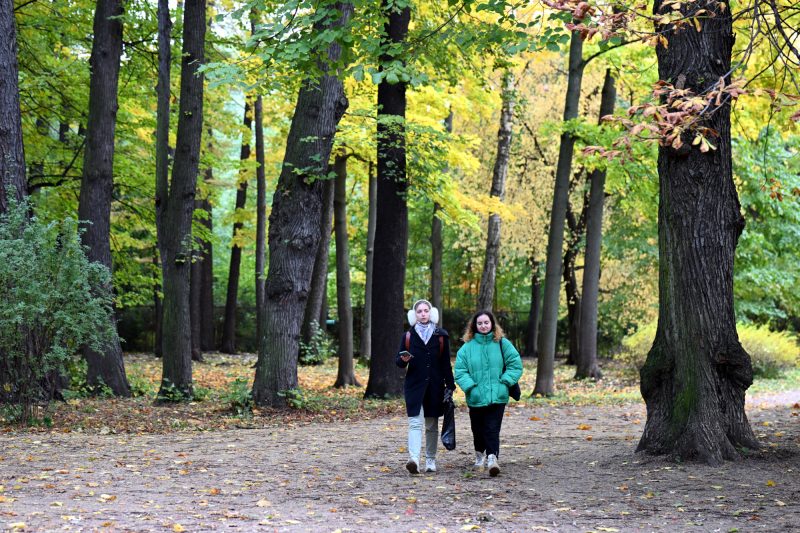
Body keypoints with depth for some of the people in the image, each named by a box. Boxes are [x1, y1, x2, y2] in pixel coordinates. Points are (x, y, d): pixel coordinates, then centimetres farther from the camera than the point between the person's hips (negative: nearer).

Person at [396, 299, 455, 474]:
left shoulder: (441, 336, 4)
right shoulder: (408, 336, 4)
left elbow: (446, 363, 6)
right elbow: (398, 361, 6)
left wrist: (450, 386, 2)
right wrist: (403, 360, -17)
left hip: (435, 387, 1)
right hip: (414, 386, -1)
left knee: (432, 425, 9)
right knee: (415, 423, -13)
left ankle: (431, 461, 19)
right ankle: (414, 459, -26)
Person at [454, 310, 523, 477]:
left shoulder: (502, 344, 2)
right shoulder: (467, 347, 1)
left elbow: (516, 365, 3)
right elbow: (460, 372, -1)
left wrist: (504, 381, -7)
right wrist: (470, 386, -13)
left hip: (497, 396, -1)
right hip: (476, 398, 1)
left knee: (492, 429, -11)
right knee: (478, 429, 14)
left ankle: (492, 458, -18)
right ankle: (480, 454, 37)